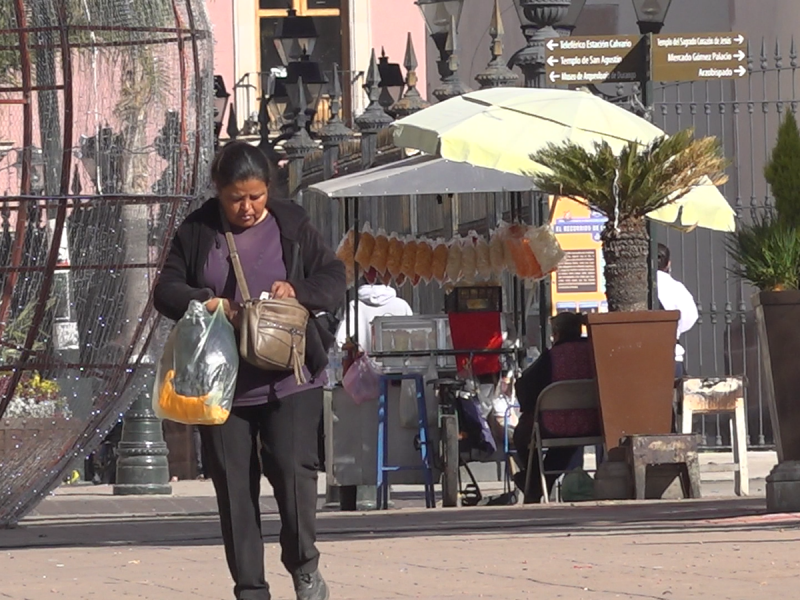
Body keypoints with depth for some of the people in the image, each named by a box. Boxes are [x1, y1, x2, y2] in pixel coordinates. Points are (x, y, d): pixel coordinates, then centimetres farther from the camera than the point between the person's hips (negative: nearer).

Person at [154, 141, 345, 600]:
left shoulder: (292, 226, 3)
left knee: (294, 468, -13)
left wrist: (299, 291, -16)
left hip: (290, 377, -1)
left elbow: (334, 279, 5)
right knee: (234, 484, 3)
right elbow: (166, 290, 4)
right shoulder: (197, 232, 4)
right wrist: (204, 303, -16)